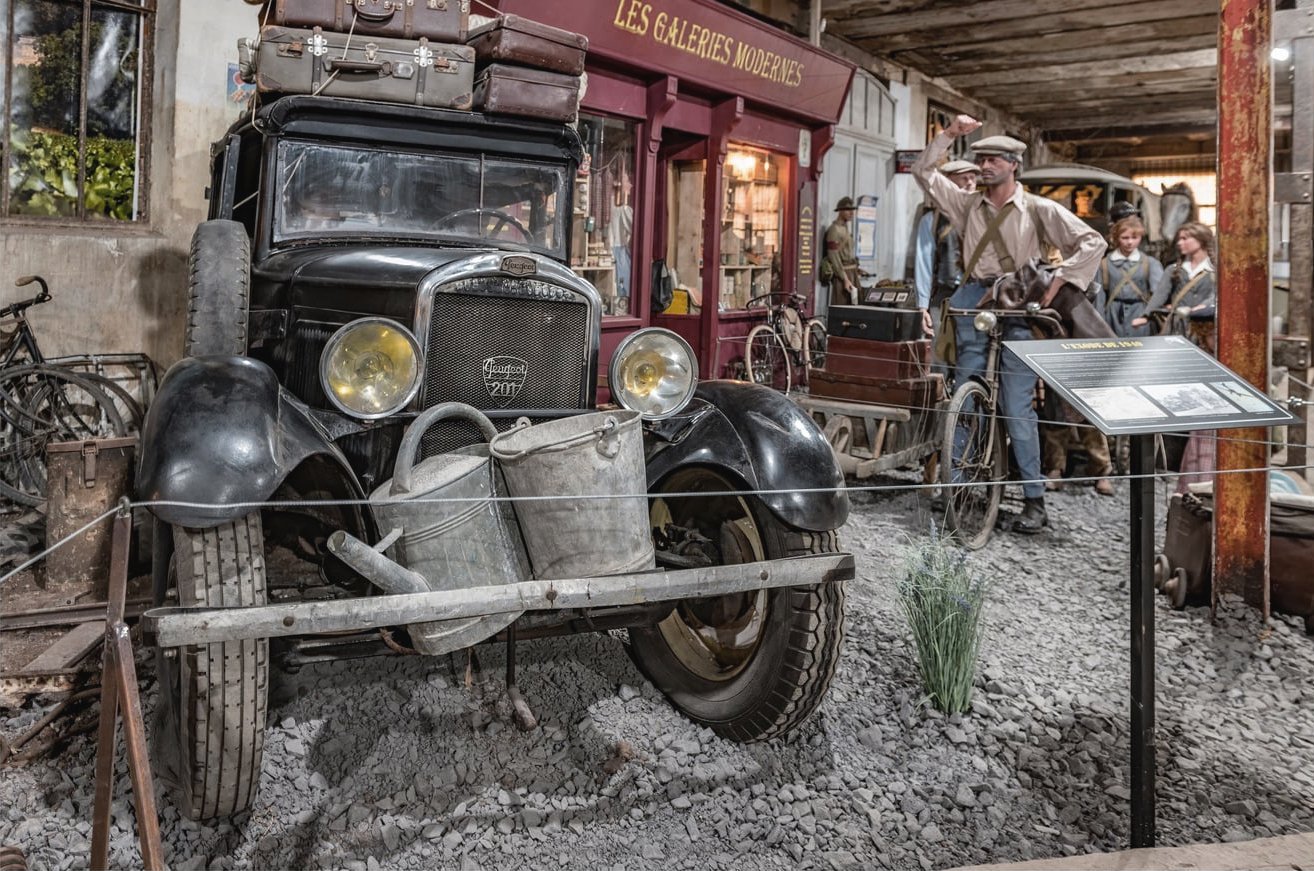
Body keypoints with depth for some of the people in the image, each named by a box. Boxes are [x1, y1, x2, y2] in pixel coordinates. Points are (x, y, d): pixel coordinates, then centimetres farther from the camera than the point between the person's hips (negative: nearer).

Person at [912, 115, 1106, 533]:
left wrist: (1056, 282, -8)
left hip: (1018, 309, -4)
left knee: (1016, 407, -6)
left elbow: (1092, 242, -1)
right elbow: (923, 172, 12)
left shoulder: (1038, 210, 2)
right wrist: (950, 133, 5)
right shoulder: (968, 204, 12)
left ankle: (1035, 500, 0)